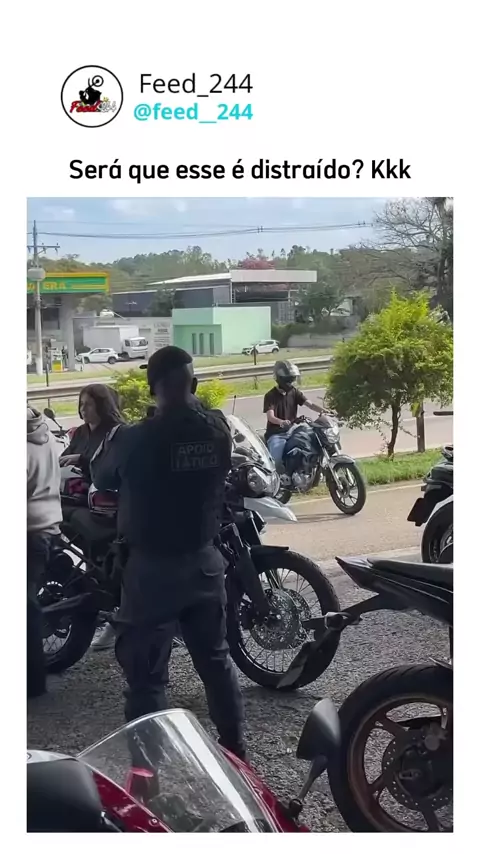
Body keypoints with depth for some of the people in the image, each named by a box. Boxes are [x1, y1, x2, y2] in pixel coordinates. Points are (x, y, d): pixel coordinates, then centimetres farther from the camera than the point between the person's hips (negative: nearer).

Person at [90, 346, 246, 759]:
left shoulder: (136, 439, -21)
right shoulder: (218, 429, -7)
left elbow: (102, 478, -2)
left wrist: (114, 439, 15)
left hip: (153, 566, -5)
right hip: (204, 561, 5)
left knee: (147, 673, 5)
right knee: (216, 659, 20)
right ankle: (235, 748, 31)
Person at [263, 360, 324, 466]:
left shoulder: (294, 392, 8)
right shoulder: (270, 396, -6)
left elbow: (310, 404, -4)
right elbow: (270, 417, -18)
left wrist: (323, 410, -25)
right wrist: (281, 422, -41)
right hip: (275, 434, -4)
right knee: (277, 460, -28)